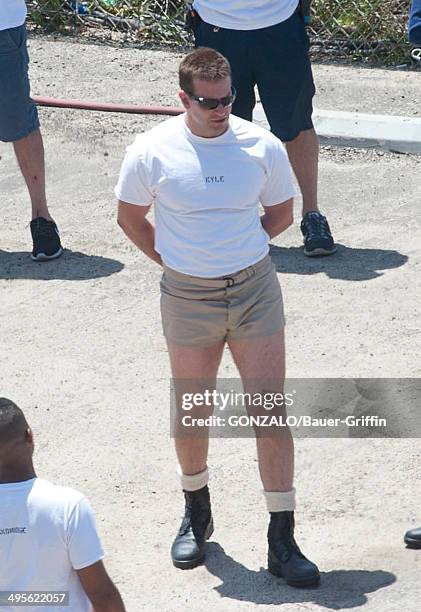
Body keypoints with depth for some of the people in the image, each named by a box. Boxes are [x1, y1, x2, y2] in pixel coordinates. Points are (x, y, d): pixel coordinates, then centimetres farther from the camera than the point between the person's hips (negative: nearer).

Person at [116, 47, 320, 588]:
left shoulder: (261, 146, -4)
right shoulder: (152, 152, -8)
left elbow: (281, 212, 11)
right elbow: (130, 217, 8)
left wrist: (235, 249, 5)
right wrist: (177, 260, 6)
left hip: (255, 290, 0)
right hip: (187, 299, 0)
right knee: (190, 414, 11)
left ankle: (282, 541, 4)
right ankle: (196, 515, 37)